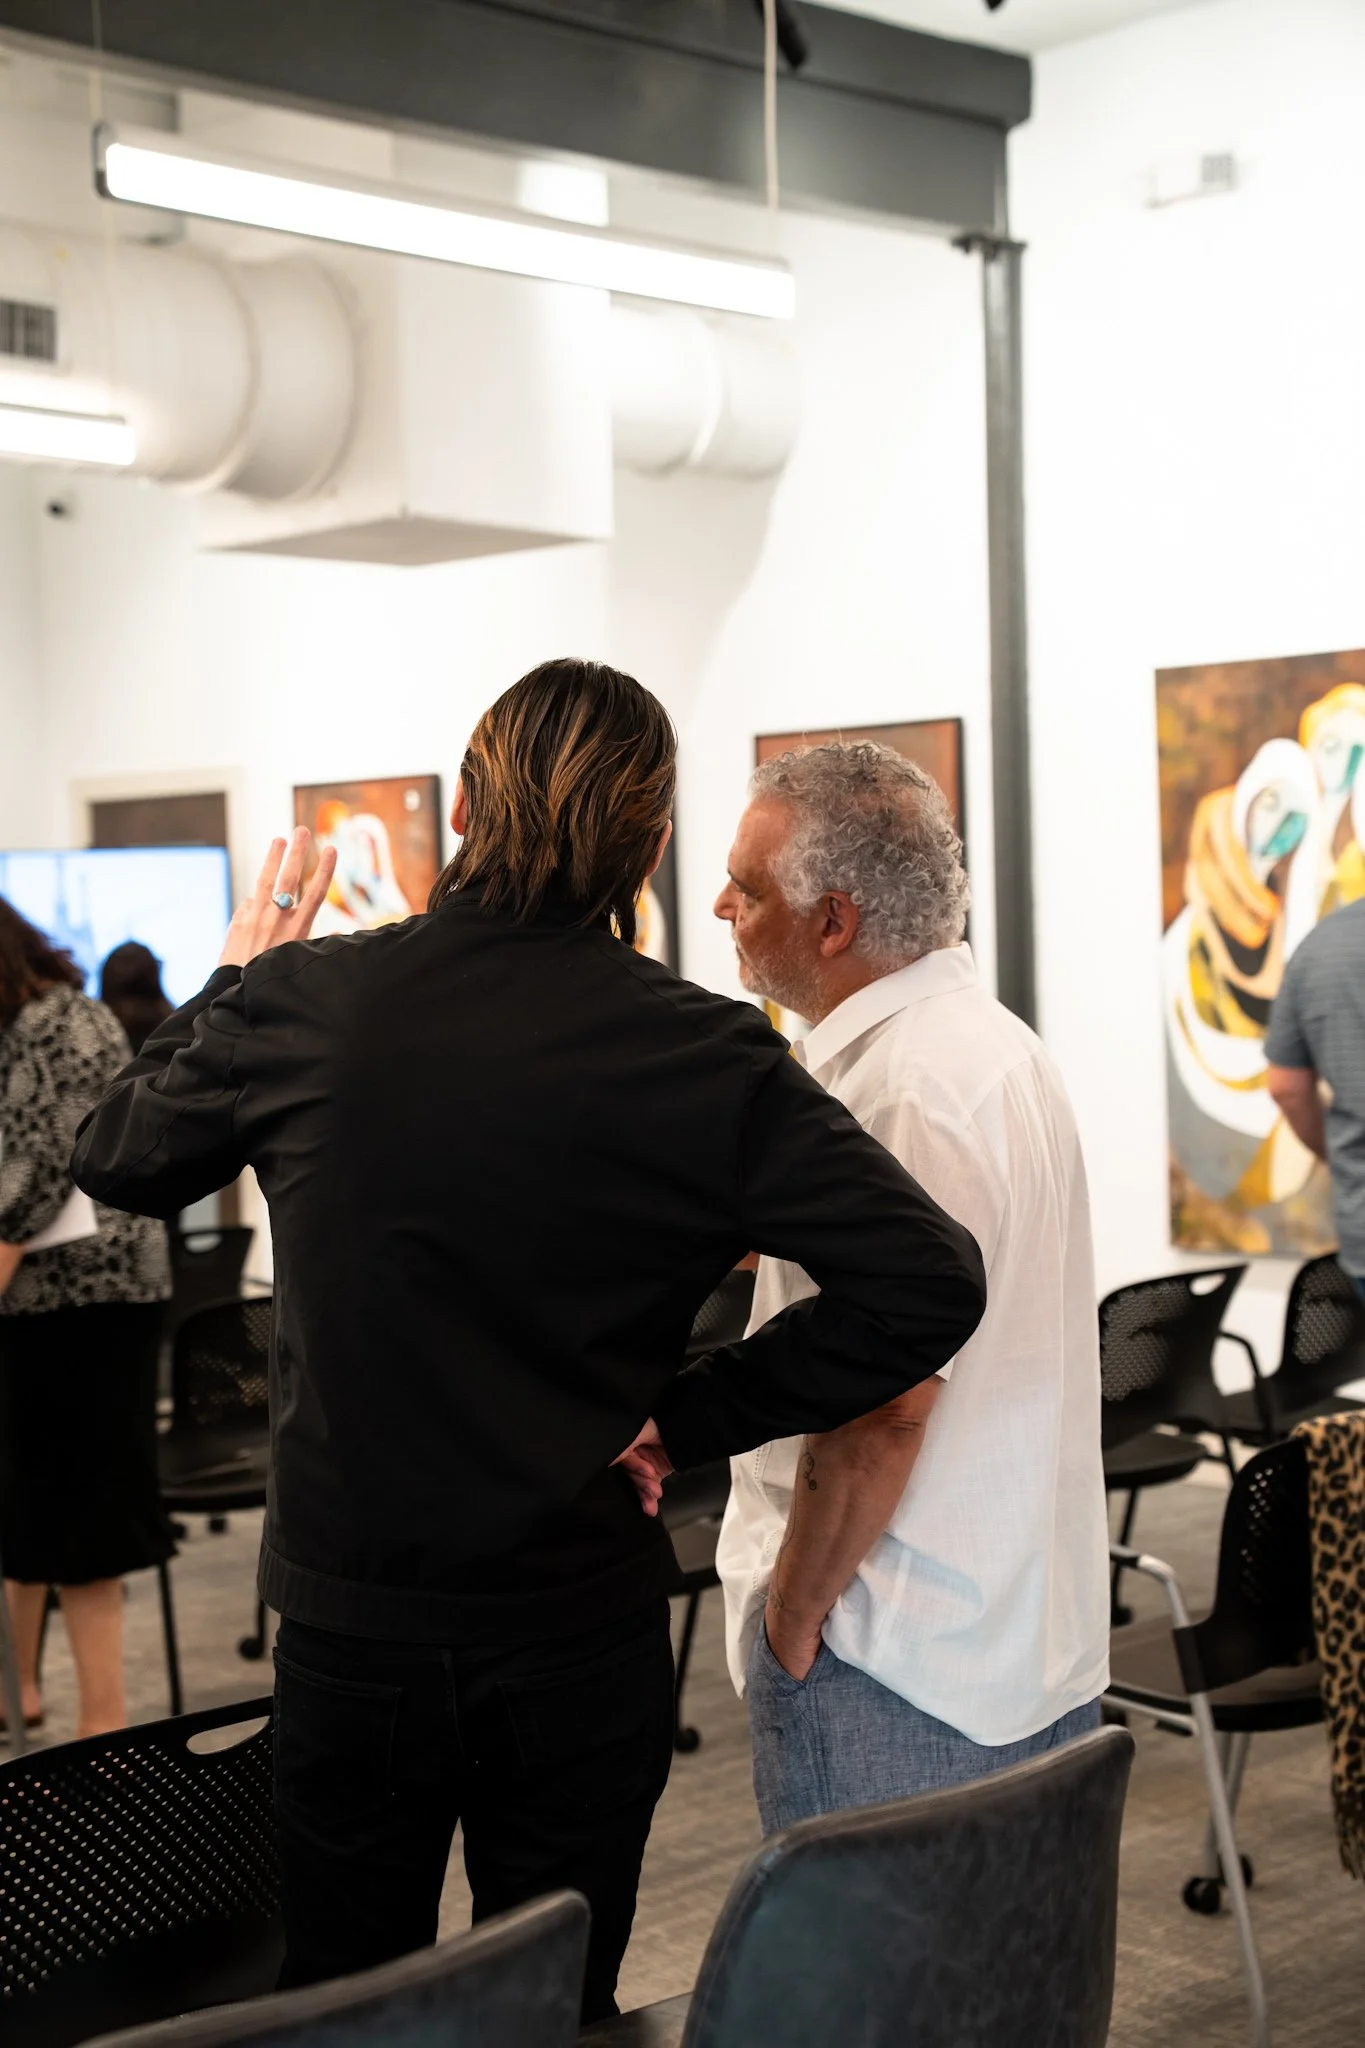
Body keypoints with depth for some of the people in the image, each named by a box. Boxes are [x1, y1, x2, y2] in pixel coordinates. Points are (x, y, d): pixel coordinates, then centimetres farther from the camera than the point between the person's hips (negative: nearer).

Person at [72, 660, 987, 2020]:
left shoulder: (303, 1001, -11)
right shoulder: (701, 1054, -14)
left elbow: (117, 1161, 8)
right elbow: (928, 1281, -18)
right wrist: (696, 1416, -9)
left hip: (348, 1628, 1)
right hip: (582, 1639, -1)